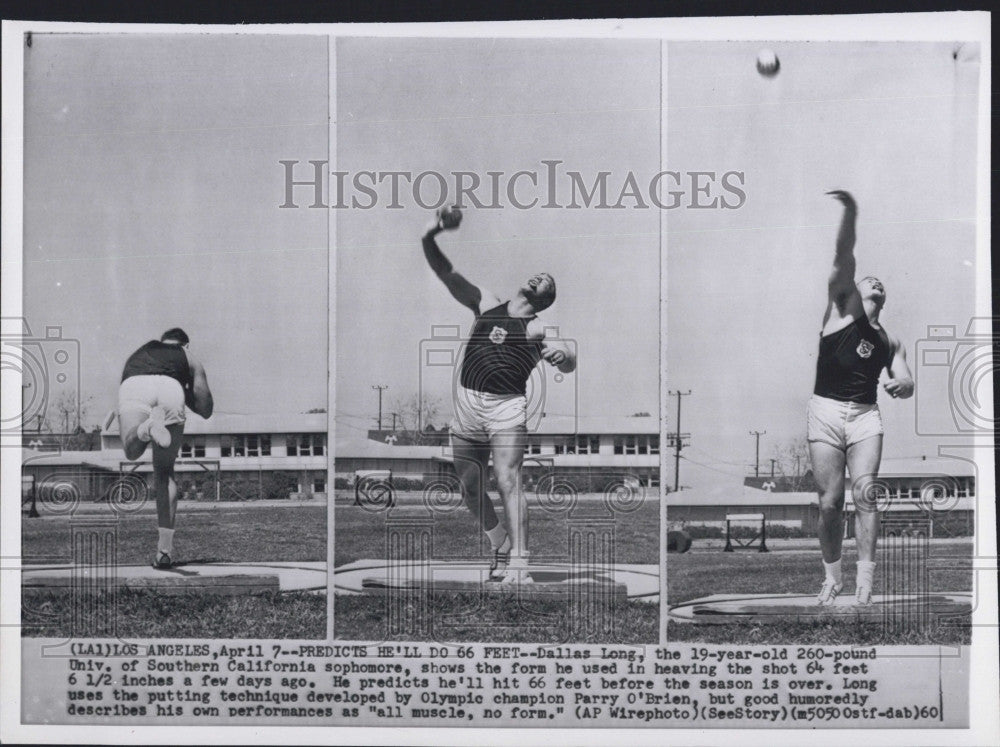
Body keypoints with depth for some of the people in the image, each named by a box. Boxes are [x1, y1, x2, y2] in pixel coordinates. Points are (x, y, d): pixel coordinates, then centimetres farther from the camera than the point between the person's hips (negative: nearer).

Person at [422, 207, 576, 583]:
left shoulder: (538, 329, 3)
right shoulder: (485, 304, 14)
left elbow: (568, 366, -10)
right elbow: (445, 272, 9)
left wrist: (563, 353, -34)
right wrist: (430, 237, -8)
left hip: (507, 408, -4)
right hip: (466, 403, 4)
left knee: (508, 481, -17)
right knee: (470, 486, 7)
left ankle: (518, 562, -21)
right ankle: (501, 546, 28)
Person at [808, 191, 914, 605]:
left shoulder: (889, 342, 18)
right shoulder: (842, 307, 6)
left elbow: (906, 384, 16)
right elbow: (843, 261, -7)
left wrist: (901, 384, -10)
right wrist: (850, 213, -20)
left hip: (865, 415, 3)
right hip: (826, 411, -3)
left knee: (864, 493, -10)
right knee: (830, 501, -2)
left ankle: (865, 579, -9)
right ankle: (832, 577, 9)